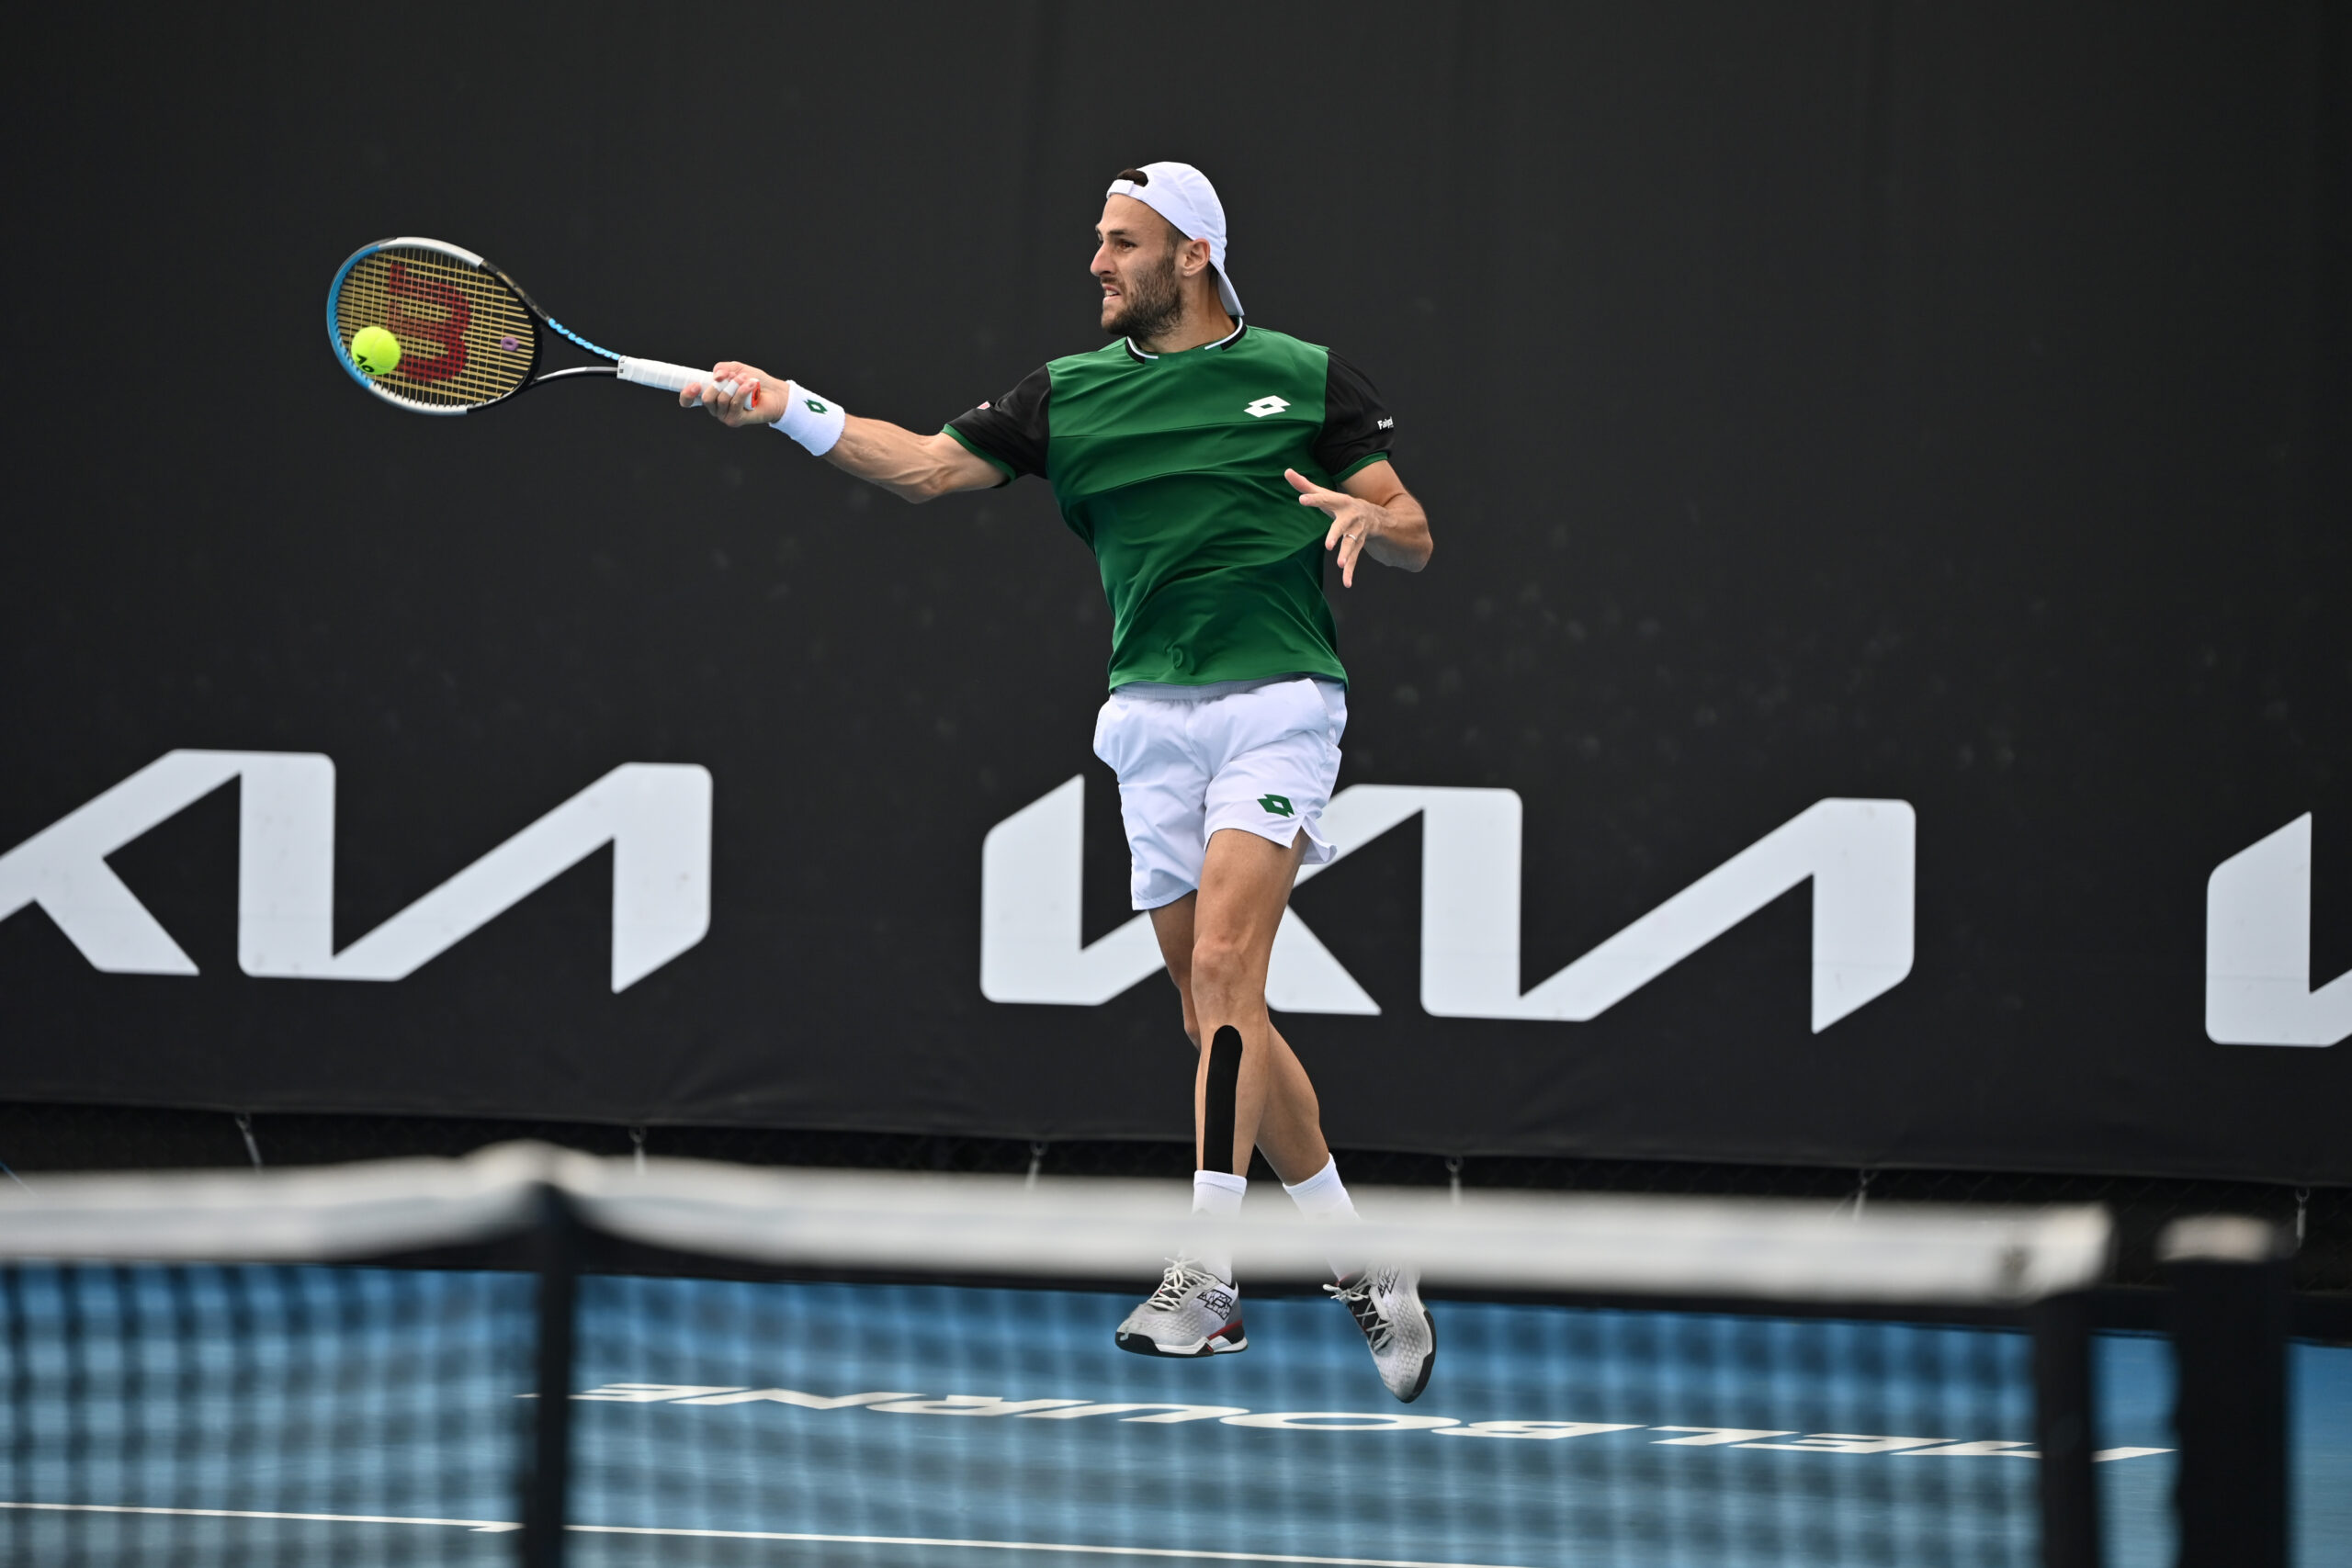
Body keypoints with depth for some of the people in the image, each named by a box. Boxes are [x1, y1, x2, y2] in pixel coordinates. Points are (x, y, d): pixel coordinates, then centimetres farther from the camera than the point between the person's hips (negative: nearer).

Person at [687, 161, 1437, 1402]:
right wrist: (785, 407, -5)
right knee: (1219, 1017, 4)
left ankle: (1205, 1272, -24)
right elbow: (928, 466, 6)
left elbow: (1415, 538, 6)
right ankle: (1359, 1264, 16)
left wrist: (1365, 519, -17)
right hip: (1153, 716, 4)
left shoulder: (1302, 378, 4)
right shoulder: (1070, 393, 11)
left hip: (1276, 703, -4)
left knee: (1223, 964, -20)